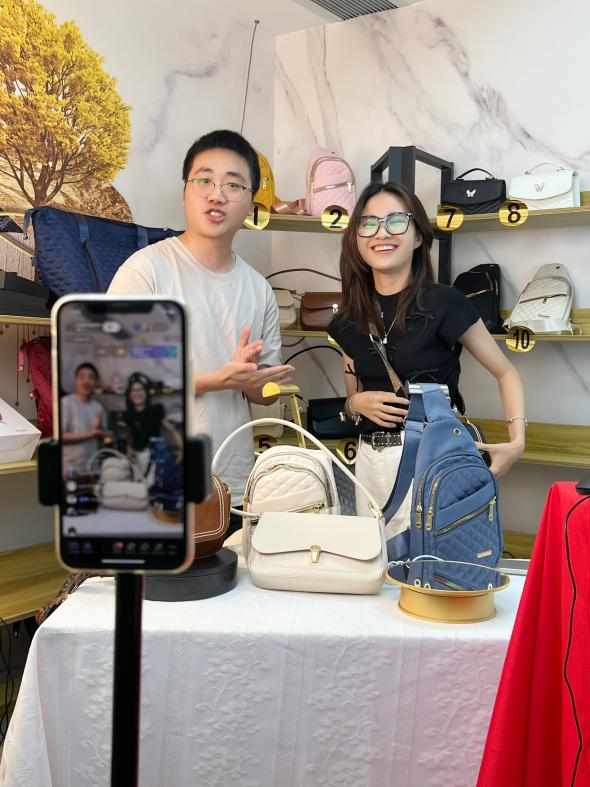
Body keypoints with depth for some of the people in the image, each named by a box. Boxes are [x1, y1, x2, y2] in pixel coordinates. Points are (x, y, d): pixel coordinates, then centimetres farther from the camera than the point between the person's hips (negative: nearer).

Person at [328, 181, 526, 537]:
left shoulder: (444, 303, -8)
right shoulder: (349, 321, 7)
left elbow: (506, 373, 0)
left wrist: (517, 441, -13)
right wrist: (358, 403, -4)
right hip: (371, 459, 5)